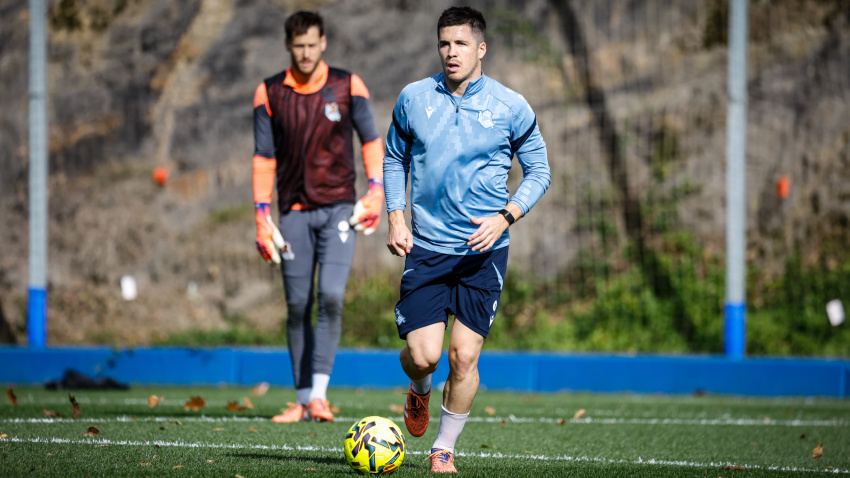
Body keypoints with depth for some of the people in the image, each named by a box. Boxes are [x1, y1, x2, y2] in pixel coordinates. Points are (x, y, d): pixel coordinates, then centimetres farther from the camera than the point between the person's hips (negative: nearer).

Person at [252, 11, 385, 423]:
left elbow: (371, 140, 10)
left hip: (338, 208, -1)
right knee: (298, 306, 1)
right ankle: (302, 399, 8)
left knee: (331, 297, -16)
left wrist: (375, 191, -2)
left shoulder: (347, 86, 2)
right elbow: (264, 157, 6)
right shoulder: (269, 94, 4)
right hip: (294, 213, 1)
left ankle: (319, 393, -18)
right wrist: (262, 218, 1)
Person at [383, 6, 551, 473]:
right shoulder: (413, 98, 2)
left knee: (464, 356, -6)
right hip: (426, 246, 1)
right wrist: (395, 216, 3)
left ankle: (444, 449, 14)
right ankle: (420, 392, 28)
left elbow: (538, 171, 6)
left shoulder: (510, 107, -2)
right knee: (422, 354, -9)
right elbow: (394, 159, 16)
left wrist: (506, 216, -9)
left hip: (483, 249, -1)